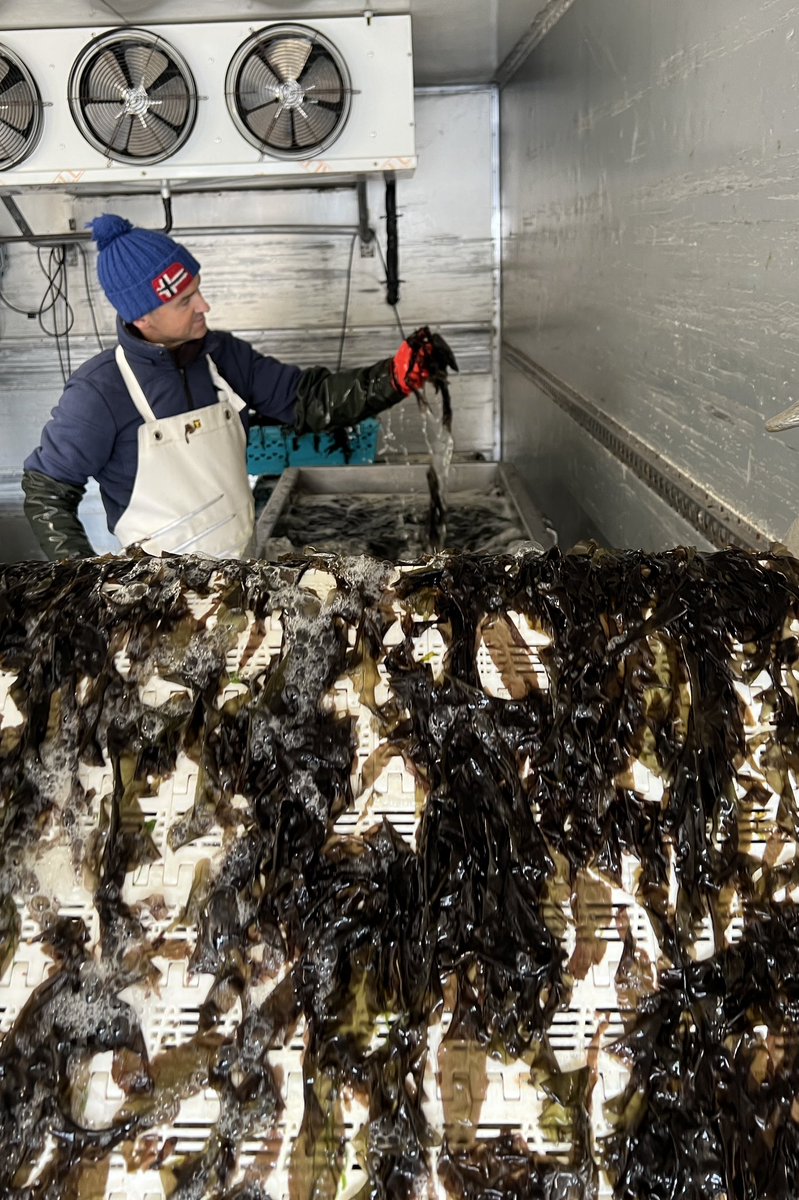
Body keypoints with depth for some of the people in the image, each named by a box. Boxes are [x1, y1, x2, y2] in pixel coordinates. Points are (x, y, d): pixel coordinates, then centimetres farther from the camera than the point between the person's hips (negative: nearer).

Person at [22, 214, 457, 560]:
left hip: (240, 565, 6)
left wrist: (397, 375, -11)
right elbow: (46, 492, -8)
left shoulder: (223, 355, -1)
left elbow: (308, 399, 1)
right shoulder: (100, 392, -17)